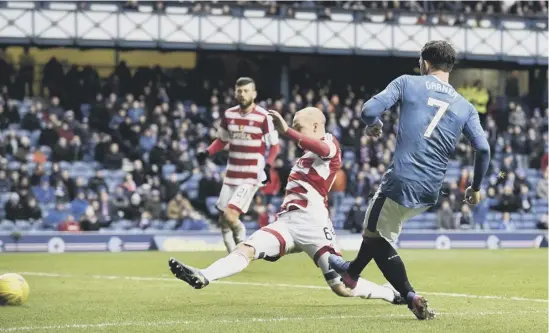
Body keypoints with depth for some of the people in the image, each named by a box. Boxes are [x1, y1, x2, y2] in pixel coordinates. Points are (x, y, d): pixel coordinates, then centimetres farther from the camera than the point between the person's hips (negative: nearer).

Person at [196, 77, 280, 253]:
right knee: (223, 221, 7)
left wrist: (268, 166, -17)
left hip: (252, 177, -6)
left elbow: (274, 146, -3)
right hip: (231, 175, 6)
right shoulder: (229, 115, 6)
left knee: (230, 215, -19)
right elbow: (222, 140, 19)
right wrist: (207, 153, 2)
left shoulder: (263, 117, -10)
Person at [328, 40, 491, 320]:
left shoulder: (407, 83, 2)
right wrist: (476, 188, 15)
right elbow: (483, 149, 1)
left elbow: (369, 110, -8)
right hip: (430, 193, 5)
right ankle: (352, 272, 49)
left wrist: (373, 126, 16)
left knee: (375, 235, 11)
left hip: (400, 183, -5)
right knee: (379, 228, 29)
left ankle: (411, 296, -5)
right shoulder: (465, 107, 10)